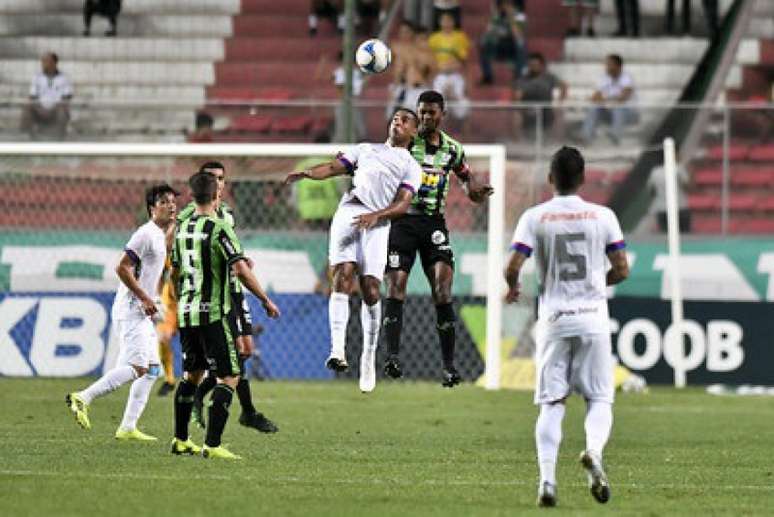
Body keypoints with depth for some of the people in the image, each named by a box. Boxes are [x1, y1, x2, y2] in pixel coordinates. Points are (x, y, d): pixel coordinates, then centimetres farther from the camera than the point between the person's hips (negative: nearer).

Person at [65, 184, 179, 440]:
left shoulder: (160, 236, 18)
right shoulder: (146, 234, -13)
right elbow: (122, 268, -20)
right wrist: (144, 298, -19)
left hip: (142, 313, 10)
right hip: (131, 311, -10)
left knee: (152, 369, 7)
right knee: (137, 368, -18)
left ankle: (128, 428, 7)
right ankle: (83, 398, -15)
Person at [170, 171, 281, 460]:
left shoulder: (183, 229, 9)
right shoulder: (219, 229, -13)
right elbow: (241, 271, -19)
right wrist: (266, 301, -8)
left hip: (186, 313, 7)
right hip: (214, 314, -7)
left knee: (191, 374, 19)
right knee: (229, 377, -4)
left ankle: (180, 440, 23)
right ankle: (212, 445, -13)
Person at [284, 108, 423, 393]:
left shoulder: (410, 166, 17)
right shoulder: (366, 149, 29)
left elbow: (402, 204, 3)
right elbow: (333, 167, 20)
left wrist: (376, 216, -16)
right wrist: (306, 173, -2)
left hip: (377, 223, -2)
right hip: (348, 211, 2)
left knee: (370, 288, -9)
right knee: (343, 274, -17)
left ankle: (369, 356, 8)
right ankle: (337, 349, -28)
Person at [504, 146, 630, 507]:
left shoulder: (534, 217, -2)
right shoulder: (602, 216, 1)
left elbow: (512, 267, -9)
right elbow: (622, 270, 2)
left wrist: (512, 288, 13)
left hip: (554, 318, 0)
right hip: (593, 318, 0)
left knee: (551, 402, 5)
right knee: (599, 398, 8)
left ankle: (547, 477, -9)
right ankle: (593, 452, -21)